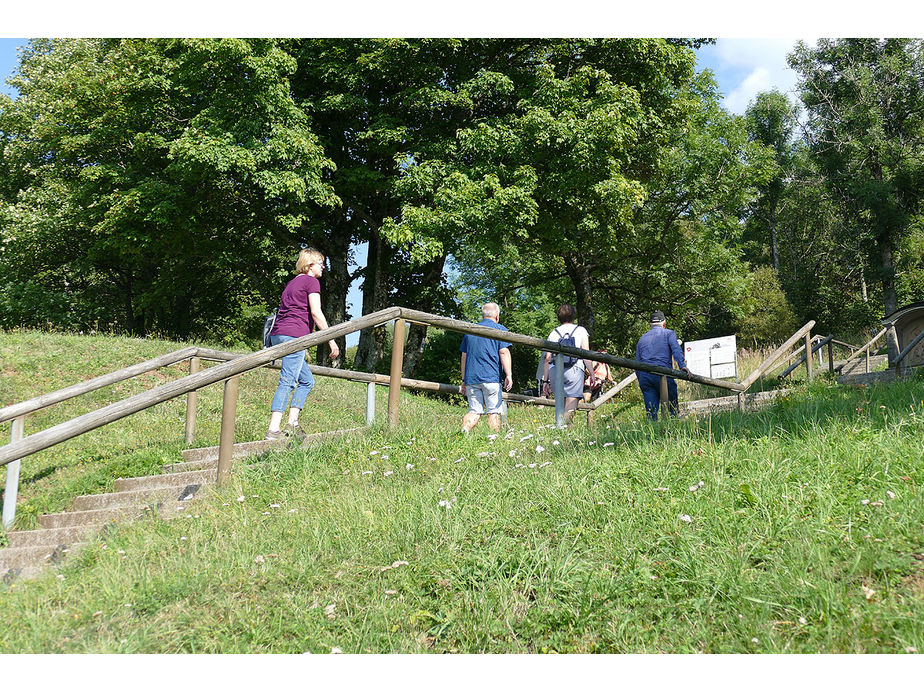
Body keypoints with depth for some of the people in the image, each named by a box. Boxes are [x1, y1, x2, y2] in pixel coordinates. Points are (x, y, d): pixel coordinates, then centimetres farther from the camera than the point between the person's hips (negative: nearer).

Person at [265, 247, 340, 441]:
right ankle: (274, 429, -18)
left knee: (307, 381, 14)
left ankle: (292, 423, 4)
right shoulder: (311, 282, 0)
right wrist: (331, 340, -8)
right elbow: (316, 313, -10)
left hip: (278, 334, 9)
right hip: (294, 334, -9)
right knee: (287, 382, -12)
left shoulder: (292, 283, 27)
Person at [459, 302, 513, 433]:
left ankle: (464, 430, -19)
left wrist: (464, 380, 21)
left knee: (474, 411, 5)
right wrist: (508, 375, -8)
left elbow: (464, 357, 18)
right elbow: (504, 352, -7)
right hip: (491, 377, -4)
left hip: (471, 378, 4)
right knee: (494, 412, 1)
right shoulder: (499, 329, 4)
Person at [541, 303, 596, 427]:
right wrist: (592, 374, 7)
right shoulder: (581, 331, 13)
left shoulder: (553, 333, 18)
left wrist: (545, 381, 13)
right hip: (574, 370, -3)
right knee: (570, 408, -10)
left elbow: (548, 359, 12)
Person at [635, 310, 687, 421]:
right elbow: (676, 349, -8)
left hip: (644, 376, 4)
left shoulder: (642, 339, 26)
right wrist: (682, 365, -19)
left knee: (651, 412, 3)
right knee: (673, 408, 2)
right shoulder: (669, 333, 13)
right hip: (662, 374, -4)